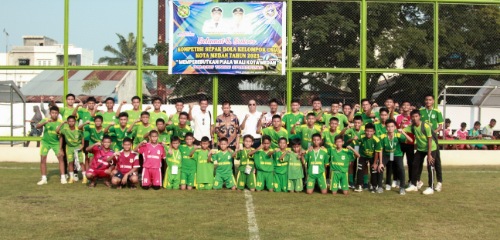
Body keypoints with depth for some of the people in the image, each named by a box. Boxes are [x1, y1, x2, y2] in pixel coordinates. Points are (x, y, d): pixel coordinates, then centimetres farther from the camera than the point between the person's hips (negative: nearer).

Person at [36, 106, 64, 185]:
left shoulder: (60, 122, -15)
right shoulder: (45, 120, -15)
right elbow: (37, 126, -32)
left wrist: (60, 148, -15)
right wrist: (45, 122, -50)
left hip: (56, 142, 0)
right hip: (45, 142, 1)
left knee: (60, 158, -10)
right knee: (43, 159, -3)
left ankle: (63, 178, -4)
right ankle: (44, 179, 6)